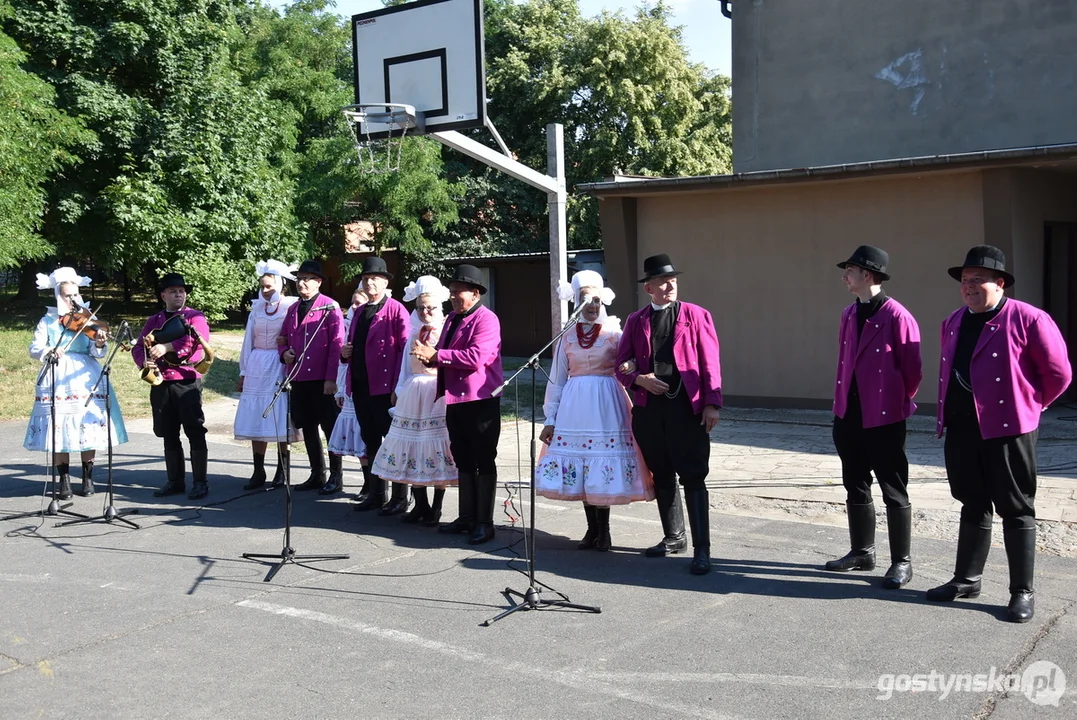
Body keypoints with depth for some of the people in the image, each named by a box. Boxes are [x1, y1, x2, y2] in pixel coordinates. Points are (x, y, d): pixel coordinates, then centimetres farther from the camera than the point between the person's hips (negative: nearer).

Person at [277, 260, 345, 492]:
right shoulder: (293, 309, 15)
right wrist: (284, 353, 0)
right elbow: (283, 339, 24)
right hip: (298, 378, 7)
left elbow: (337, 344, -10)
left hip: (322, 380, -6)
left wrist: (331, 378, -16)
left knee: (330, 427, 2)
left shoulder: (330, 307, -5)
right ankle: (317, 475, 22)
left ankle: (336, 475, 13)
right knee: (308, 427, 12)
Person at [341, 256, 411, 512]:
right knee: (370, 442, 14)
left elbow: (405, 348, -13)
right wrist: (345, 352, 1)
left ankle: (399, 498, 7)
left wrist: (398, 386, -20)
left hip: (385, 387, -8)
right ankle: (375, 494, 24)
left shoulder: (396, 309, -6)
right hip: (360, 386, 8)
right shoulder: (359, 312, 18)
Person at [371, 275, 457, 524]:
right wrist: (399, 391, 15)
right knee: (413, 450, 8)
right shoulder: (415, 331, 14)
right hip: (413, 393, 6)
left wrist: (431, 356, -22)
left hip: (438, 394, -6)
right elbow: (406, 365, 17)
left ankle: (436, 509, 10)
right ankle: (420, 505, 19)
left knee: (437, 453, -2)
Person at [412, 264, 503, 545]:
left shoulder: (486, 319, -12)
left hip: (480, 400, -9)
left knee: (483, 461, 0)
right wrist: (428, 355, -2)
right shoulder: (452, 318, 16)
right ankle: (466, 517, 26)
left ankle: (484, 522, 7)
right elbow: (444, 353, 21)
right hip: (455, 399, 9)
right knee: (463, 461, 15)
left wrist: (436, 354, -21)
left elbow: (476, 357, -25)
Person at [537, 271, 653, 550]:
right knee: (579, 468, 4)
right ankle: (592, 528, 17)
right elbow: (557, 380, 11)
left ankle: (603, 530, 11)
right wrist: (550, 419, 8)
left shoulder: (615, 331, 2)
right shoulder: (568, 337, 10)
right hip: (575, 405, 3)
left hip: (607, 405, -3)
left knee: (604, 467, -3)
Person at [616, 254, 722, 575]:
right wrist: (640, 379, -10)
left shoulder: (696, 315, 3)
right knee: (662, 476, 13)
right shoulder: (636, 320, 11)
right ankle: (674, 537, 28)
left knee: (693, 478, -5)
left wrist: (712, 403, -11)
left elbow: (710, 363, -2)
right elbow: (622, 366, 11)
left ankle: (702, 550, -2)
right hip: (649, 409, 4)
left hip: (687, 408, -4)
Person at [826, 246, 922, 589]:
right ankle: (862, 551, 30)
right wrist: (845, 401, 13)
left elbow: (912, 370, -10)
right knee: (856, 487, 16)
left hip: (883, 419, -7)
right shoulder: (848, 315, 9)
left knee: (894, 492, 3)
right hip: (848, 416, 8)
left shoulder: (897, 317, -15)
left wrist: (896, 403, 2)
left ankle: (901, 563, 13)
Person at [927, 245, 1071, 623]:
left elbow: (1058, 373, -5)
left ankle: (1022, 592, 11)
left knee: (1016, 510, 3)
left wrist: (1028, 406, 3)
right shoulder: (953, 322, 12)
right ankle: (967, 579, 27)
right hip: (961, 430, 6)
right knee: (973, 506, 17)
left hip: (1007, 429, -6)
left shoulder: (1028, 319, -10)